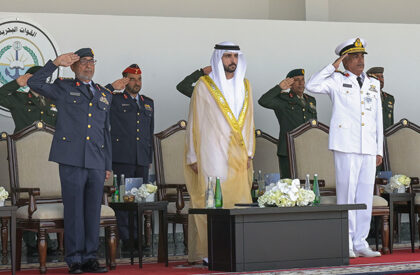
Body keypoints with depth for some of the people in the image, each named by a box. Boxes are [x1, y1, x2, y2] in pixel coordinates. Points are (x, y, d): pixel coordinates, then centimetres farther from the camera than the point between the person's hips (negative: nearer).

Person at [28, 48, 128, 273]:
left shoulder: (104, 94, 21)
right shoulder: (64, 88, 10)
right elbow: (34, 83, -3)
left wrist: (108, 165, 18)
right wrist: (55, 63, -9)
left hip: (96, 163, 4)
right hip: (72, 161, -4)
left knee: (93, 211, 4)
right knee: (74, 210, -3)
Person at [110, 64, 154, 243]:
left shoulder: (148, 103, 21)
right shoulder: (115, 100, 7)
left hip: (142, 160, 5)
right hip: (122, 159, -5)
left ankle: (137, 238, 9)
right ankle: (125, 238, -5)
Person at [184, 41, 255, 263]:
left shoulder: (244, 86, 16)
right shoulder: (204, 85, 2)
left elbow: (248, 121, 18)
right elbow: (194, 122, 0)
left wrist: (249, 152, 10)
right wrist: (193, 157, -5)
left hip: (237, 157, 4)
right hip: (211, 155, -4)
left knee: (239, 201, -2)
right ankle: (206, 252, -7)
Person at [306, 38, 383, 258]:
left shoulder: (373, 84, 19)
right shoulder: (337, 81, 5)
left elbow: (378, 118, 19)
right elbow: (312, 86, -12)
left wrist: (379, 150, 15)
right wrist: (333, 67, -7)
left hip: (368, 148, 5)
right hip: (346, 147, -5)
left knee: (366, 195, 5)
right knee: (347, 194, -6)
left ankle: (360, 242, 12)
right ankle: (346, 244, 0)